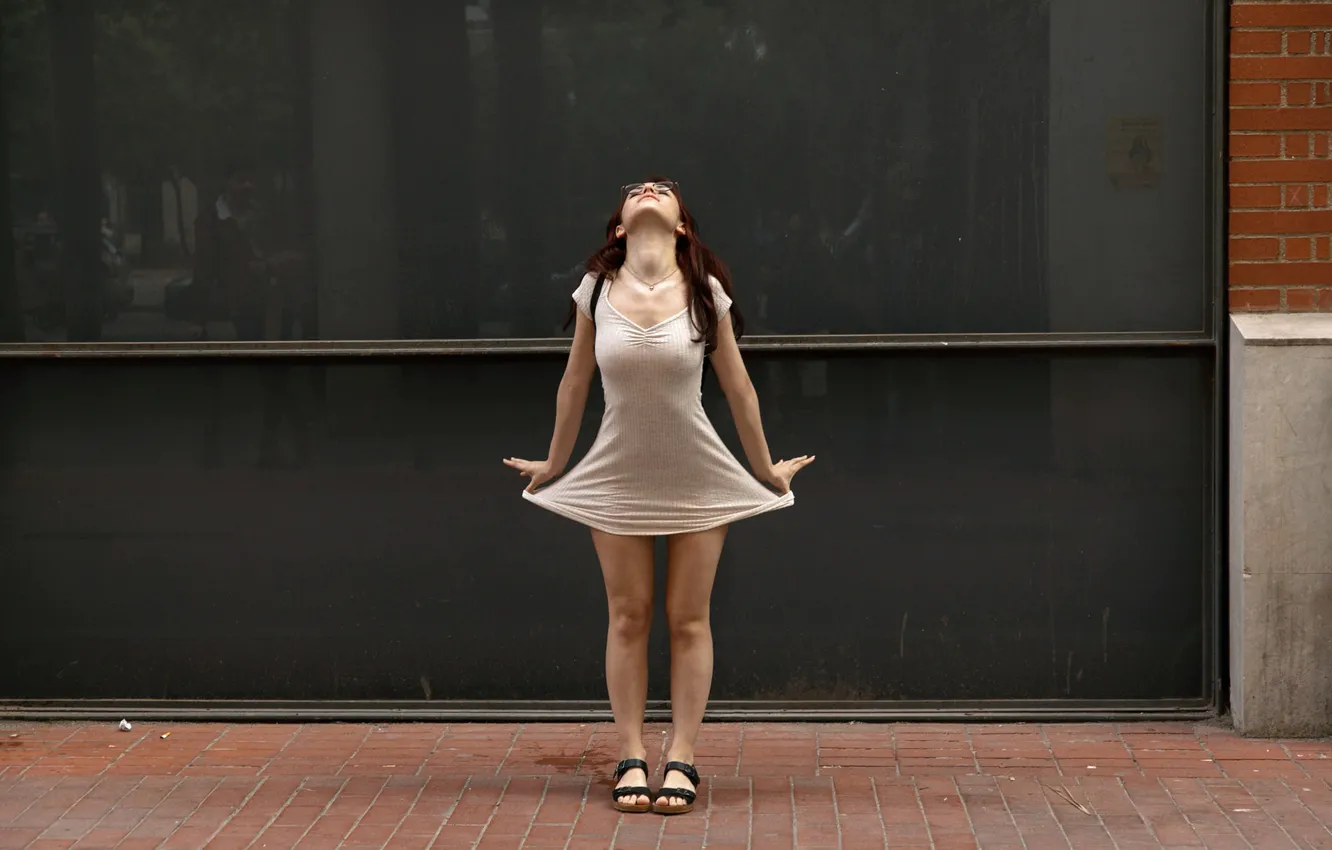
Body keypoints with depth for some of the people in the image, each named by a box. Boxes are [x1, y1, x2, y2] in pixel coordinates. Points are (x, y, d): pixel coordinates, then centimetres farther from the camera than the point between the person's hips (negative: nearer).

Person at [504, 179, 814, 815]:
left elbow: (738, 388, 0)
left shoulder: (705, 292, -9)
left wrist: (765, 469, 8)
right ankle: (631, 757, 11)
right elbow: (574, 386, 6)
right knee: (628, 618, 6)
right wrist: (553, 465, 14)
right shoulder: (597, 290, -6)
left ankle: (681, 759, 9)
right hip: (618, 477, 1)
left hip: (696, 478, -1)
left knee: (688, 620, 4)